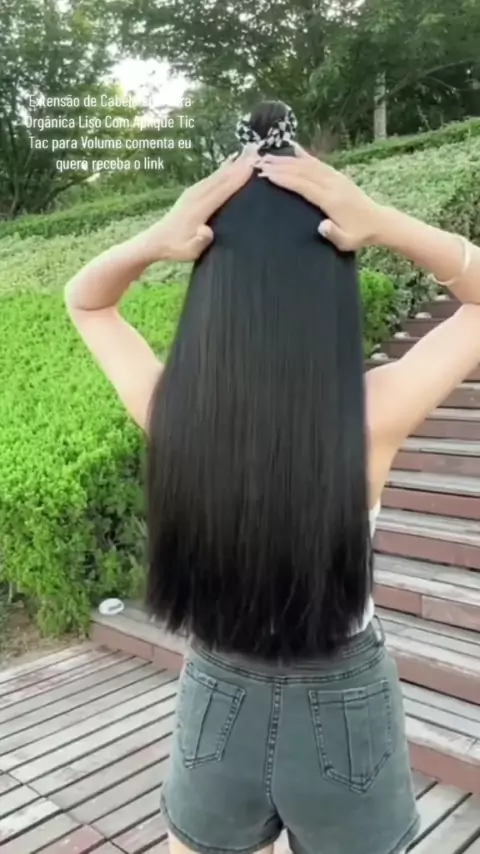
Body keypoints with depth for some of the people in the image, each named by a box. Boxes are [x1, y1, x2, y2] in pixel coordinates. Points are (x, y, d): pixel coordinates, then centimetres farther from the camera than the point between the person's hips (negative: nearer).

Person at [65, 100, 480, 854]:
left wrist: (152, 241, -17)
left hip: (217, 705, 1)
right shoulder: (372, 416, -23)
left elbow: (83, 299, 2)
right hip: (344, 713, -1)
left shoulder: (171, 411, -19)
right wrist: (384, 226, -20)